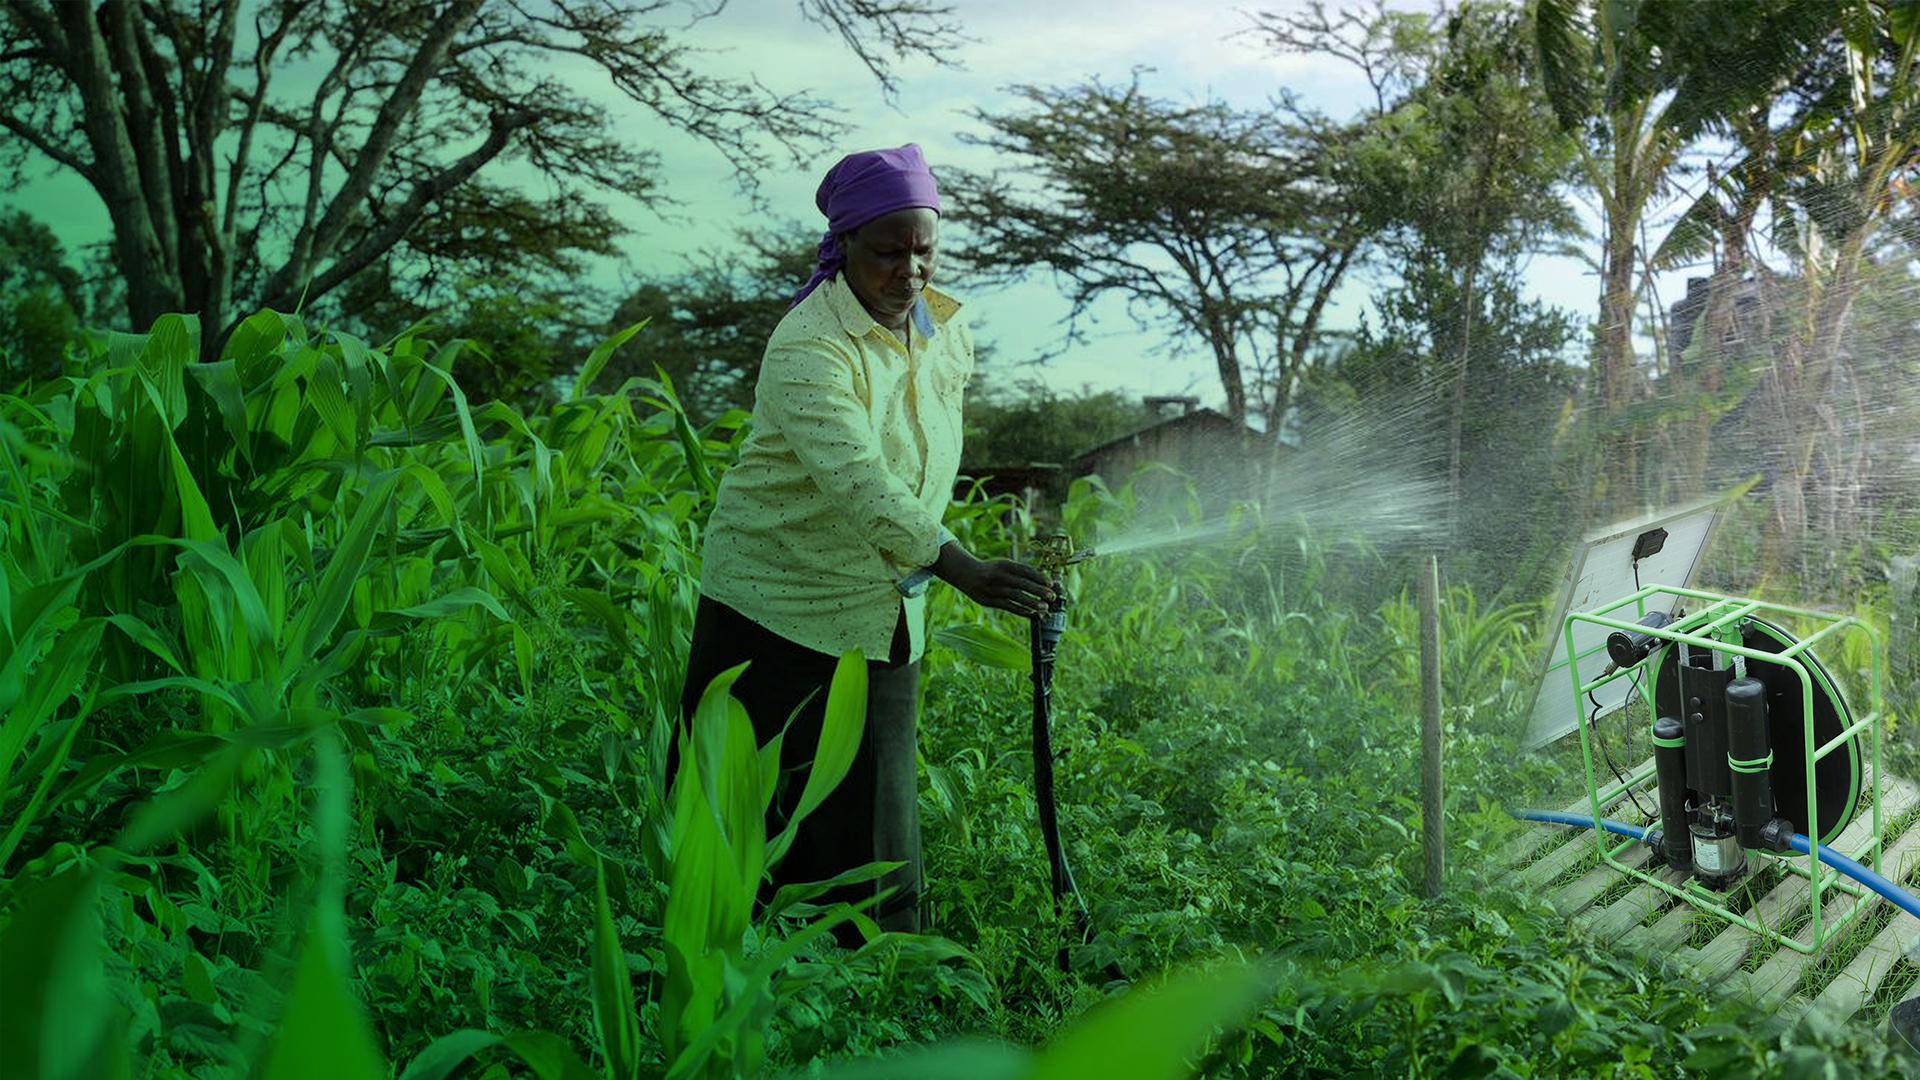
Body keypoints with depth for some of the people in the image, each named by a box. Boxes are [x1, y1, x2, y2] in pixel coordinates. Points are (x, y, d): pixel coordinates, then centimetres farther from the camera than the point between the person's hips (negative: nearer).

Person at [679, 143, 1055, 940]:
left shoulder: (947, 332, 2)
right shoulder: (809, 349, -22)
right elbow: (859, 486, -37)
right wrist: (965, 571, -47)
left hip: (882, 617, 6)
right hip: (776, 604, -6)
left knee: (874, 822, 8)